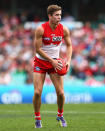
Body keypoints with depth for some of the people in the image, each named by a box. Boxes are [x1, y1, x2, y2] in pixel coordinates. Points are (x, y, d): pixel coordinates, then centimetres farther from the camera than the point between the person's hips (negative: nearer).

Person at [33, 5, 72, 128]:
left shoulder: (64, 30, -7)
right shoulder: (40, 29, -18)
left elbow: (69, 45, 6)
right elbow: (38, 49, -15)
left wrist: (68, 61, -9)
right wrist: (52, 61, -19)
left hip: (55, 62, 2)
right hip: (40, 62, -2)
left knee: (60, 92, -6)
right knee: (37, 92, -11)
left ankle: (60, 115, 20)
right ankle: (37, 118, 8)